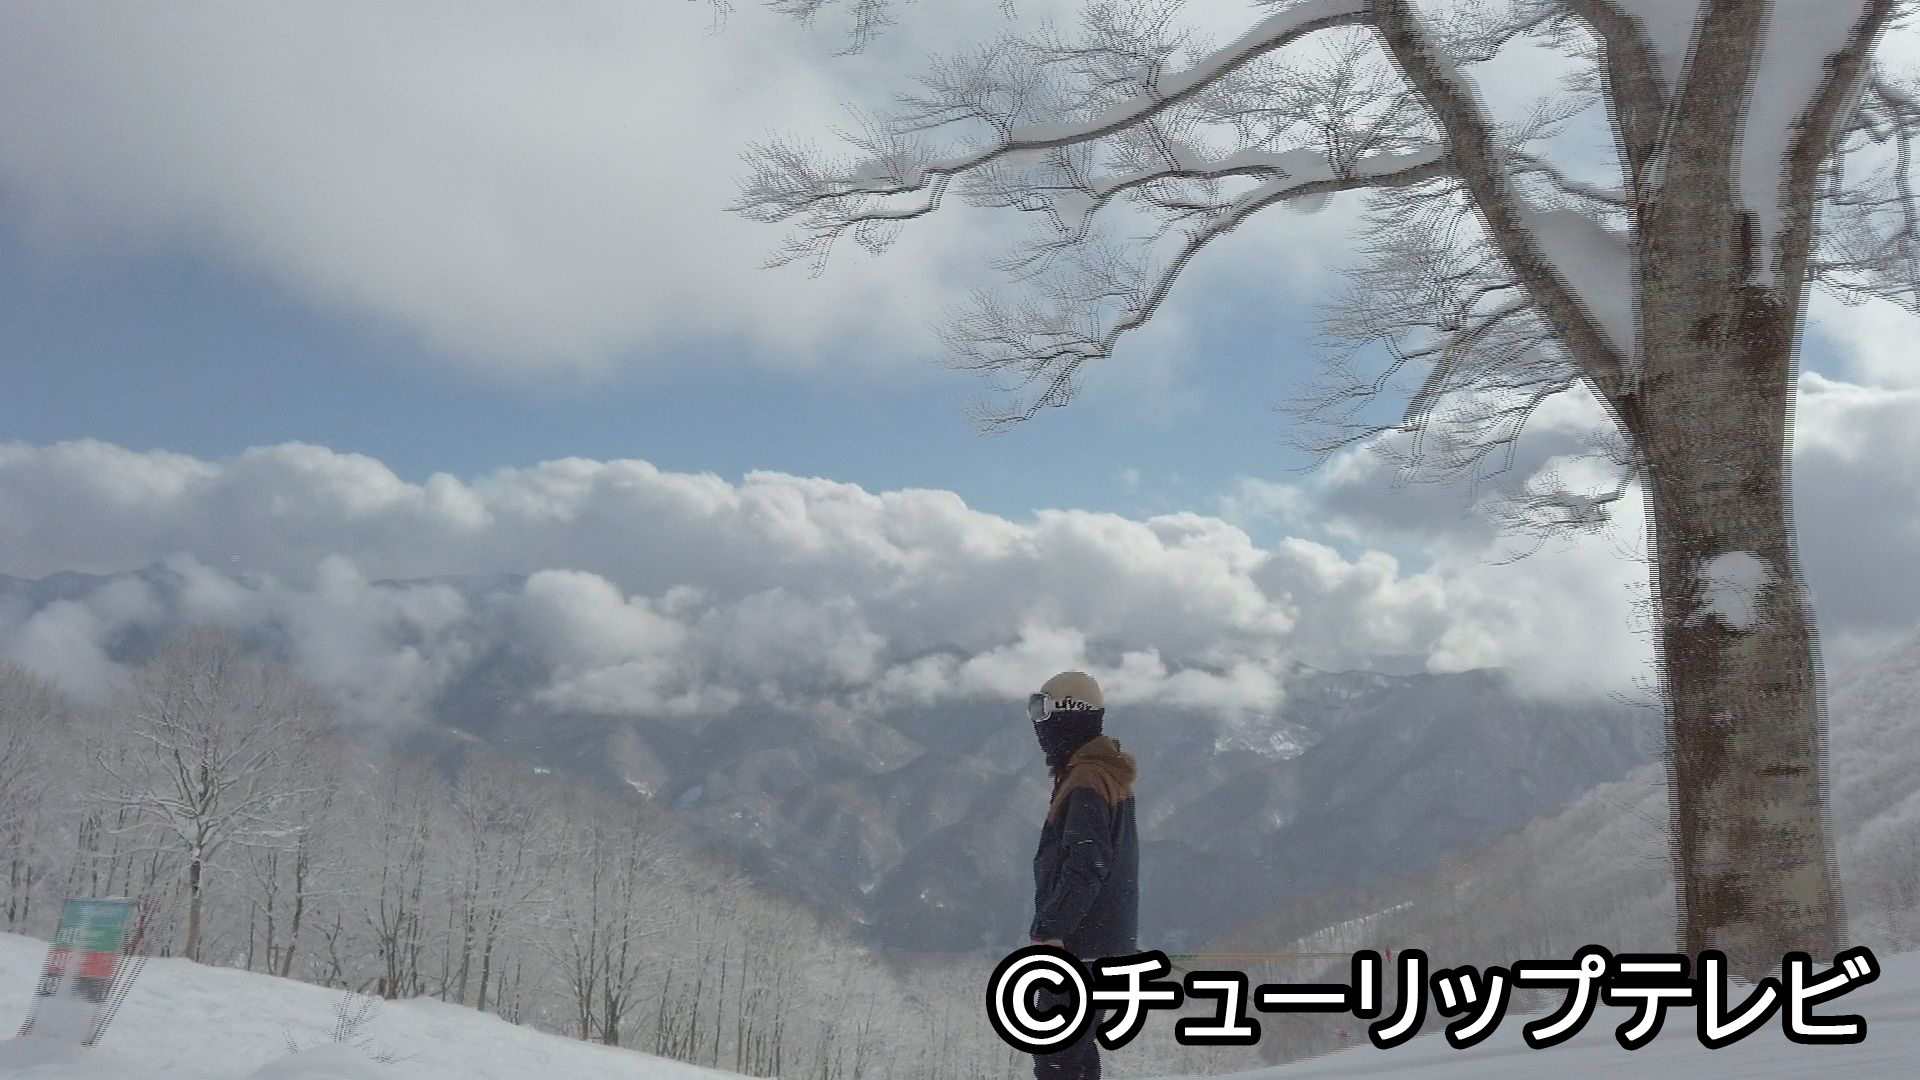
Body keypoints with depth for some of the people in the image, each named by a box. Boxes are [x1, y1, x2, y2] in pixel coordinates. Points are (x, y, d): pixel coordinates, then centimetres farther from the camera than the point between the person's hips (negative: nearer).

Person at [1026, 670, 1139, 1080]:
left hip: (1080, 943, -10)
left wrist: (1050, 929, -23)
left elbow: (1085, 866, -24)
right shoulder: (1109, 777, 16)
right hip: (1106, 939, 10)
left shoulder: (1086, 781, -16)